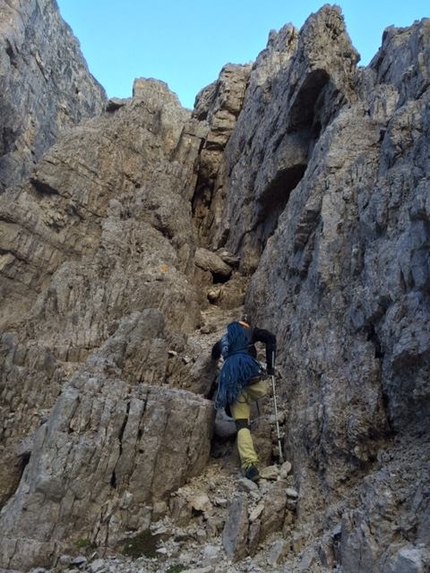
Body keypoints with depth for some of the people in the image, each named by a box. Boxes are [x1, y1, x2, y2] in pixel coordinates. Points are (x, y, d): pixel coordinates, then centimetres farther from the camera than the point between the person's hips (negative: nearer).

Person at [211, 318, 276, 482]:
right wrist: (270, 366, 12)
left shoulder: (223, 340, 38)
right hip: (249, 371, -3)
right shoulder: (249, 330, 24)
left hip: (230, 379, 4)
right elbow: (270, 338, 9)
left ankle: (249, 464, -20)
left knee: (242, 424, -1)